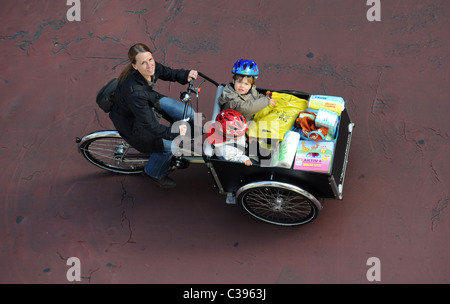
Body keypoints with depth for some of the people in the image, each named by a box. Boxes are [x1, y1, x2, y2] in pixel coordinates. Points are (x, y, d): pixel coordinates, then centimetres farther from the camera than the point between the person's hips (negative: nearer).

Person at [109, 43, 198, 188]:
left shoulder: (152, 67, -22)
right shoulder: (134, 92, -43)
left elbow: (169, 73, 2)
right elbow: (149, 124, -34)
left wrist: (186, 75, -15)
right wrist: (172, 132, -30)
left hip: (150, 101, 7)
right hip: (131, 120, -7)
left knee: (187, 113, 0)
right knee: (169, 145, -8)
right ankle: (154, 173, 23)